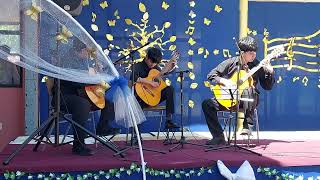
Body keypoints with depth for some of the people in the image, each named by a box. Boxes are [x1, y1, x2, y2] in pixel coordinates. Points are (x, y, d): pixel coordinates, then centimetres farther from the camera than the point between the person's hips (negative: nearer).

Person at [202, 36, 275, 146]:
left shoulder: (257, 65, 1)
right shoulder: (231, 63, -1)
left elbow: (268, 87, 2)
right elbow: (211, 75, -1)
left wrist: (270, 72, -13)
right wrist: (224, 81, -16)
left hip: (248, 100, -1)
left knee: (249, 90, -37)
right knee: (207, 104, -21)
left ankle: (247, 125, -26)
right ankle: (219, 137, -16)